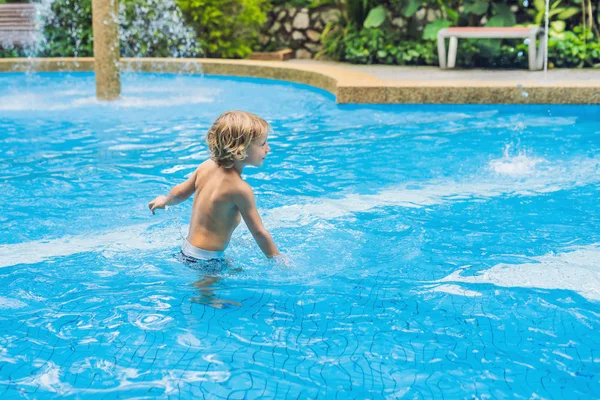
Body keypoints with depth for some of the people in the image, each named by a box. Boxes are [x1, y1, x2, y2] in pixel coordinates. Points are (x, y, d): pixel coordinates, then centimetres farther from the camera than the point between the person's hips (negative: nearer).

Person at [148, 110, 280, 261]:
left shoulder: (206, 166, 3)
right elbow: (259, 233, -12)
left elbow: (180, 193, 18)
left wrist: (165, 201, 41)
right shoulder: (240, 188, -20)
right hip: (204, 260, -9)